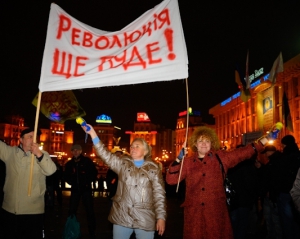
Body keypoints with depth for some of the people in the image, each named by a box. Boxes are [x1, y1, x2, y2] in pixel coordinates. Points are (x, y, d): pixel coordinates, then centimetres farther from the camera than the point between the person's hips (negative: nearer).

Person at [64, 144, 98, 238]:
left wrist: (88, 181, -9)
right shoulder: (69, 163, 8)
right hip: (75, 190, 4)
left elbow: (94, 172, -4)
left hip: (86, 189, -3)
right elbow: (66, 175, 18)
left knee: (89, 211, 0)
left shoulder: (87, 161, -3)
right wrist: (72, 182, 5)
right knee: (72, 210, 6)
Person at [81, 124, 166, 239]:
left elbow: (159, 194, -1)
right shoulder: (123, 163, 6)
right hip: (121, 216, 2)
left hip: (145, 219, -2)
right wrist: (93, 134, -14)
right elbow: (105, 154, -5)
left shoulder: (153, 168, 1)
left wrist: (161, 217, -7)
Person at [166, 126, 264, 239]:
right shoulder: (188, 162, 4)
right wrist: (178, 160, -11)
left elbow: (243, 152, 0)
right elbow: (171, 180, -1)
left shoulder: (220, 157, 5)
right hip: (194, 212, 1)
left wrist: (263, 142, -7)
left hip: (216, 211, 0)